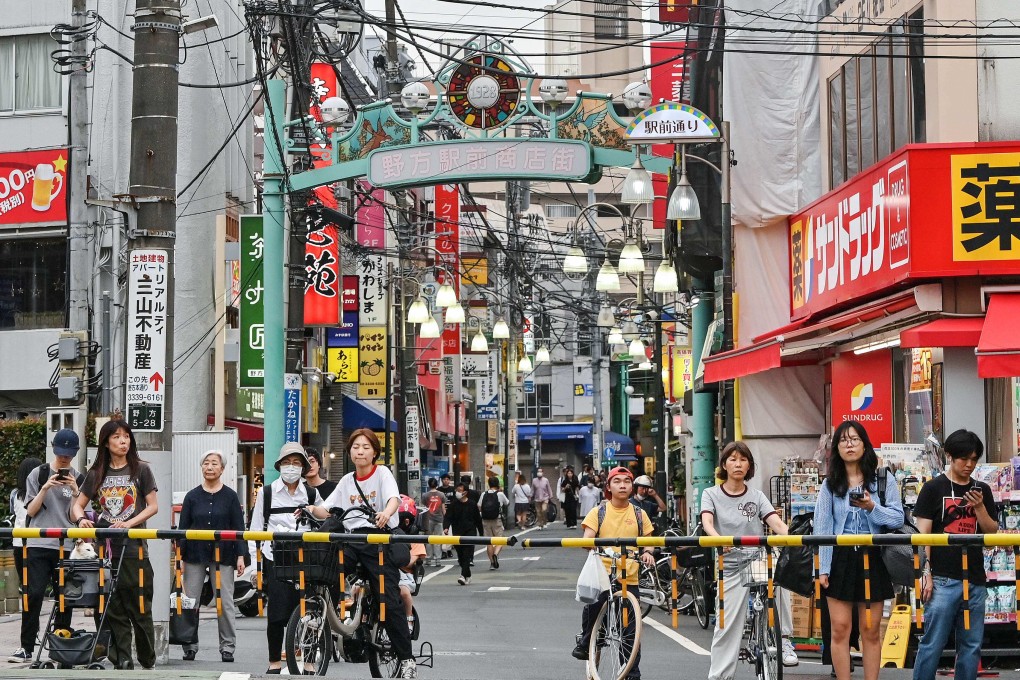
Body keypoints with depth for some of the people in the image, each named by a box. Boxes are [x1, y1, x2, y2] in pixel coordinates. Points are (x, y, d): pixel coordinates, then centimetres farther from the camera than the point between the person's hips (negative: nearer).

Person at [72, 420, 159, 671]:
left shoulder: (141, 470, 4)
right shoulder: (97, 474, 11)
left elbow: (153, 506, 2)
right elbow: (78, 506, 15)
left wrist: (128, 523, -13)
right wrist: (82, 519, -9)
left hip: (134, 549, -3)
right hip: (105, 549, 3)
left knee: (140, 609, -1)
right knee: (113, 610, 2)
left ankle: (148, 662, 12)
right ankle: (122, 663, 6)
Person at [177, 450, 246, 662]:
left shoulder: (230, 497, 4)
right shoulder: (192, 496, 7)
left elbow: (238, 528, 3)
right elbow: (183, 527, 8)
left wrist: (240, 556, -4)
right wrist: (179, 554, 1)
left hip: (223, 556, -1)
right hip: (195, 556, 1)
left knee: (225, 603, -2)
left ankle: (227, 647, 6)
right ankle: (189, 647, 11)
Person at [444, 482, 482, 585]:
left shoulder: (472, 505, 3)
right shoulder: (453, 505, 4)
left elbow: (478, 519, 11)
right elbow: (448, 517, -2)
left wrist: (481, 533, 14)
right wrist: (446, 527, -21)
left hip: (470, 531, -2)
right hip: (457, 532, 2)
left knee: (467, 554, -14)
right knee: (460, 555, 6)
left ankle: (464, 575, -20)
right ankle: (467, 575, 20)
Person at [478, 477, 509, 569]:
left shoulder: (484, 495, 1)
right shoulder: (500, 494, -5)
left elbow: (478, 507, -1)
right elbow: (507, 503, 11)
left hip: (485, 521, 3)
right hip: (497, 520, -3)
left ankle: (492, 562, 10)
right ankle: (495, 554, -25)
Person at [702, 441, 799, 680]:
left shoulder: (756, 496, 8)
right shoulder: (711, 494, 5)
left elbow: (775, 522, -7)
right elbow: (707, 522, -14)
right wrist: (719, 540, -37)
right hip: (730, 567, 0)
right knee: (726, 626, -2)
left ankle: (784, 642, -22)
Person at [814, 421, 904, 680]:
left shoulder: (884, 480, 4)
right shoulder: (830, 485, 5)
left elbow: (898, 519, -1)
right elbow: (822, 529, 0)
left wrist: (872, 508, -18)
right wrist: (822, 568, -7)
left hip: (872, 559, 0)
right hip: (840, 559, 0)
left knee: (871, 631, 5)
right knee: (840, 629, -1)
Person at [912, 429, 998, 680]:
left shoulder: (982, 491, 13)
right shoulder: (934, 489, 0)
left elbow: (992, 533, 10)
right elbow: (923, 534, -3)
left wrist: (979, 507, -7)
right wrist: (926, 573, -10)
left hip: (974, 580, 4)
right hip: (942, 579, -4)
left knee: (971, 646, 8)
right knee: (932, 643, -5)